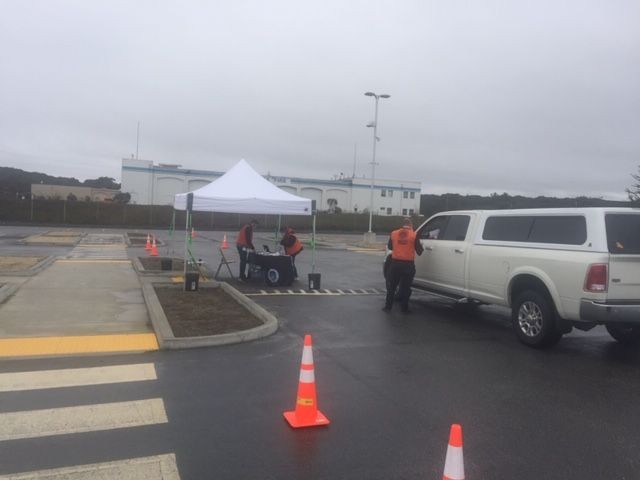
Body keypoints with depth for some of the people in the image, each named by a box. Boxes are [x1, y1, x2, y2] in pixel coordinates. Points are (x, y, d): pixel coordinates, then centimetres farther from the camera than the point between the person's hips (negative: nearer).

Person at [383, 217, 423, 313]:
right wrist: (421, 245, 20)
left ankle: (388, 306, 15)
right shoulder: (414, 235, -5)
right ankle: (404, 308, 12)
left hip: (395, 263, 2)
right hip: (408, 264, -1)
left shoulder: (394, 233, 2)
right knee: (405, 287, 8)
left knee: (391, 286, 12)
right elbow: (419, 251, -1)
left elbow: (390, 247, 16)